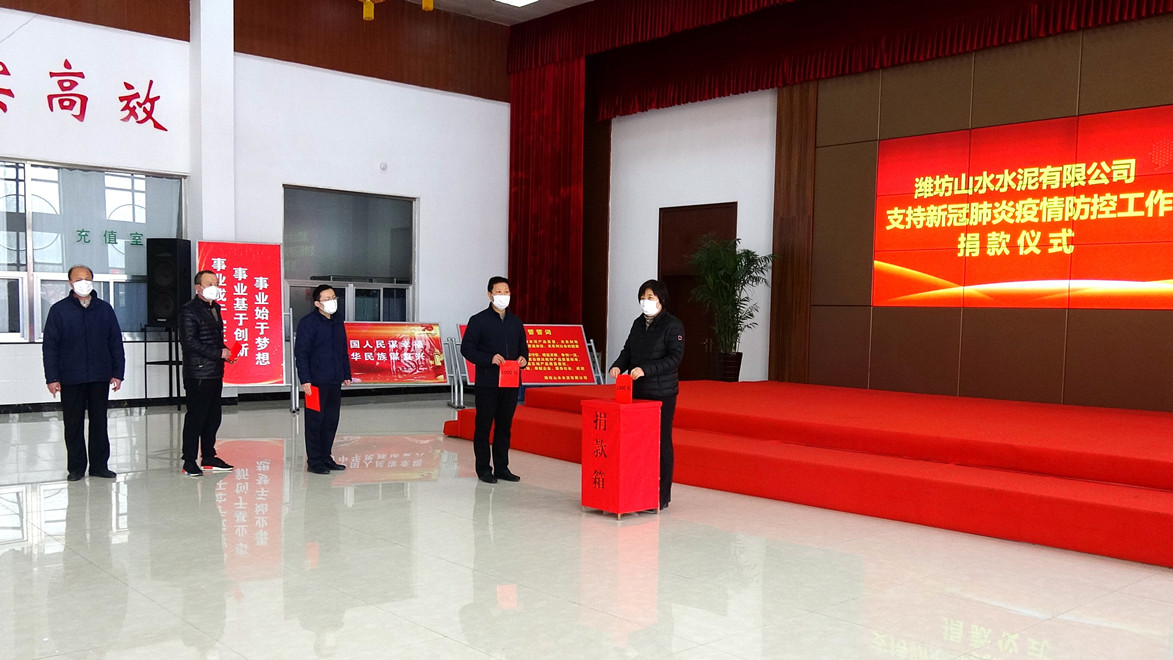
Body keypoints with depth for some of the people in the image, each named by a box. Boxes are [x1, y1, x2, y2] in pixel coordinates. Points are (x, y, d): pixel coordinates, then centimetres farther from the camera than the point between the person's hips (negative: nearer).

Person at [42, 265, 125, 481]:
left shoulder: (105, 309, 7)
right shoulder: (59, 310, 1)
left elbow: (116, 343, 8)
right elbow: (50, 346, 0)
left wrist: (117, 373, 2)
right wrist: (52, 378, -7)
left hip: (100, 378, 2)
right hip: (71, 379, -1)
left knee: (99, 422, 8)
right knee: (73, 424, 6)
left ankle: (99, 465, 16)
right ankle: (76, 467, 15)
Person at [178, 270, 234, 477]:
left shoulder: (215, 308, 18)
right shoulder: (189, 310, -9)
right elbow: (188, 341, -17)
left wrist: (225, 351, 6)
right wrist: (218, 353, -17)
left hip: (215, 372, 8)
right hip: (198, 373, -8)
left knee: (213, 416, 13)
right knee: (195, 417, -5)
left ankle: (209, 457, 22)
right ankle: (189, 462, 2)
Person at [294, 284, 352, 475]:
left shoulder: (338, 322, 14)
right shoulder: (308, 322, -8)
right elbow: (301, 352, -11)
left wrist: (346, 374, 19)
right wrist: (305, 379, -16)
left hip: (334, 382, 7)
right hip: (316, 382, -7)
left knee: (331, 421, 11)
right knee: (315, 421, -1)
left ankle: (326, 458, 21)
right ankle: (314, 461, 6)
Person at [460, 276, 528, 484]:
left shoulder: (515, 322, 13)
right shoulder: (478, 320, -4)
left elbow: (523, 346, 19)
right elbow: (466, 348, -7)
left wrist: (523, 358, -4)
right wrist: (489, 359, -19)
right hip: (487, 382, -5)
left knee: (505, 425, 11)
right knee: (484, 425, 3)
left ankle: (502, 468, 19)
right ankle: (483, 469, 12)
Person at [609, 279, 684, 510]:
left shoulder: (673, 325, -8)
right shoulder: (638, 323, 14)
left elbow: (675, 357, -16)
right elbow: (628, 350, 16)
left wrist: (645, 370, -25)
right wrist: (618, 366, -6)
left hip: (662, 394, -6)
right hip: (637, 392, 6)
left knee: (661, 442, 1)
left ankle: (662, 496, 9)